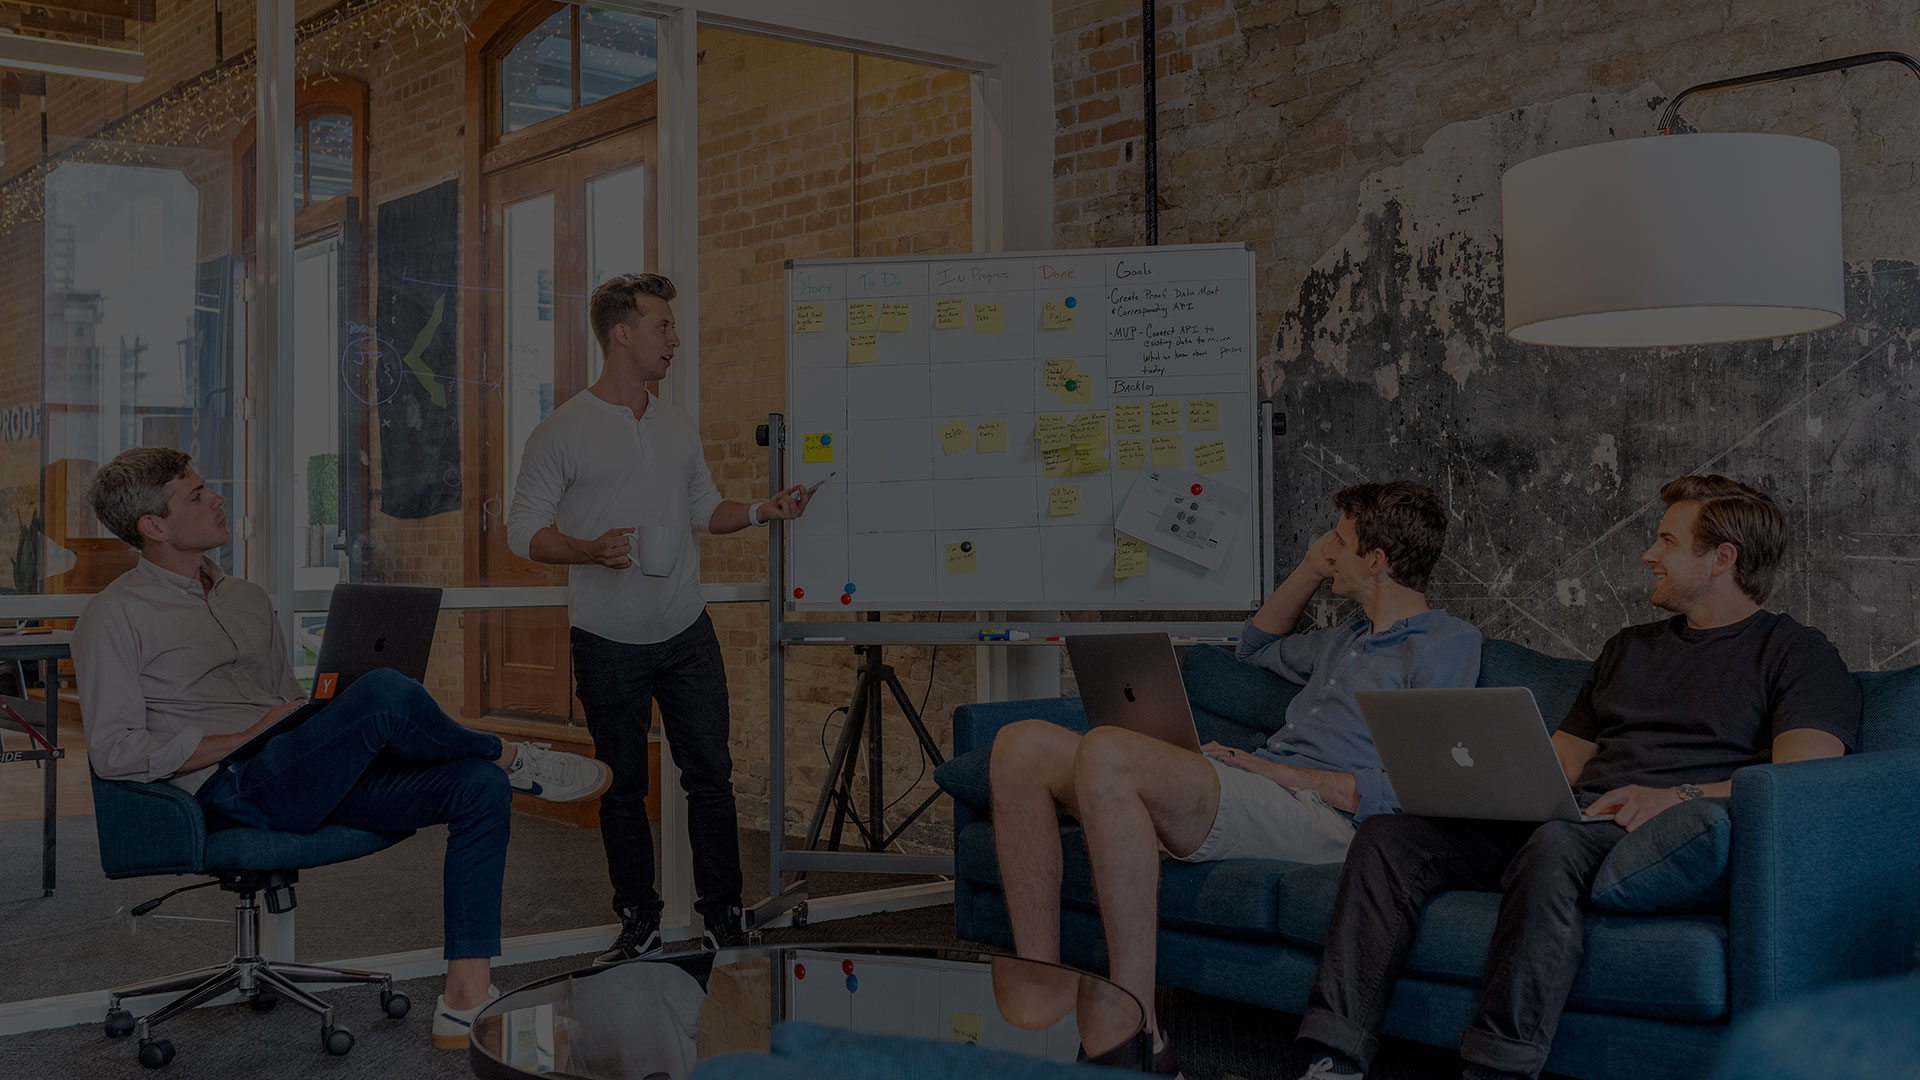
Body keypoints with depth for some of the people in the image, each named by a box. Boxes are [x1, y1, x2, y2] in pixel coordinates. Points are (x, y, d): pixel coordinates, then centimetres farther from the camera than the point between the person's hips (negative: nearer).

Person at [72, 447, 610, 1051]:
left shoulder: (247, 599, 24)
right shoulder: (114, 618, 1)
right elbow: (113, 753, -9)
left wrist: (333, 722, 6)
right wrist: (246, 738, -12)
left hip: (317, 781, 8)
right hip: (235, 791, -8)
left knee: (481, 787, -14)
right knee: (386, 691, -32)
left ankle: (466, 1005, -19)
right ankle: (511, 757, -1)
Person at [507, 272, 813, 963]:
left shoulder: (679, 428, 10)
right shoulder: (561, 433, -6)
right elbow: (524, 531, -7)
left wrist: (760, 513, 1)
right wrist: (592, 551, -23)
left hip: (687, 634, 4)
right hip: (608, 643, -4)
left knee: (711, 775, 4)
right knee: (623, 788, 7)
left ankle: (723, 917, 15)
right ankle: (639, 923, 20)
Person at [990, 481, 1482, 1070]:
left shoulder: (1449, 642, 3)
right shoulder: (1353, 637, 30)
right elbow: (1259, 646, 49)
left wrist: (1282, 772, -10)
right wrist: (1312, 567, 34)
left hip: (1318, 816, -9)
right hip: (1246, 794, 9)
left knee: (1106, 752, -34)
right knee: (1023, 746, -7)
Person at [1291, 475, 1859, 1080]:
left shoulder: (1794, 652, 8)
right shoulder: (1628, 648, 30)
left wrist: (1679, 796, -22)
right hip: (1577, 819, 7)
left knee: (1556, 843, -41)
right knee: (1386, 836, -14)